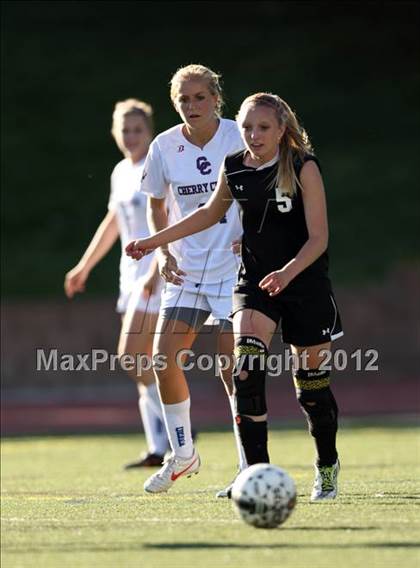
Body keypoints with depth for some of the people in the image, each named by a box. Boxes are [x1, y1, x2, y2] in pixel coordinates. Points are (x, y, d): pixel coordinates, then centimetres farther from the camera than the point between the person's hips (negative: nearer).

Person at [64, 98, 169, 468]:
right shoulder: (122, 172, 15)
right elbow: (113, 223, 27)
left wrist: (157, 270, -30)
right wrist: (84, 266, 30)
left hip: (161, 271, -9)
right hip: (134, 272, 9)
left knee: (132, 357, -15)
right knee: (144, 364, 6)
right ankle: (160, 448, 8)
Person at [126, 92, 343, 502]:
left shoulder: (303, 168, -14)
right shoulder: (233, 168, -1)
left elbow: (318, 237, -17)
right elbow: (211, 213, 18)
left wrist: (287, 272, -34)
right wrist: (157, 240, 15)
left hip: (306, 284, -3)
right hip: (254, 283, 3)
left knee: (311, 385, 5)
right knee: (246, 369, -19)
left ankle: (327, 467, 31)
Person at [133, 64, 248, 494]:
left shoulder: (239, 139, -9)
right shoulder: (164, 147, 0)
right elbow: (157, 204, 16)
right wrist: (163, 251, 2)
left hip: (234, 268, -4)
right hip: (186, 270, 4)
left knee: (232, 369, -8)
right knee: (164, 358, -3)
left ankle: (251, 469, 3)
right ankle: (182, 455, 17)